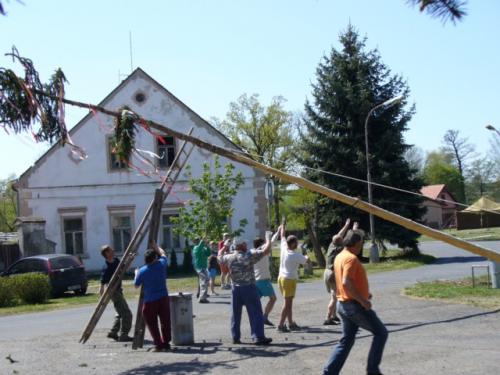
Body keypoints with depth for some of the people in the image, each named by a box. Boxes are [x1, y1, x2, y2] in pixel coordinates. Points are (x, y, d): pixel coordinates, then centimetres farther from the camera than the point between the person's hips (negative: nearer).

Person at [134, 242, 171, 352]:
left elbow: (136, 285, 5)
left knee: (152, 323, 5)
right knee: (165, 321, 14)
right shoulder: (161, 264, -3)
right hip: (164, 298, 3)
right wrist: (155, 247, 32)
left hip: (150, 300, -3)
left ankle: (159, 345, -1)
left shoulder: (142, 271, -9)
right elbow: (163, 254, 21)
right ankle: (166, 343, 19)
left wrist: (136, 274, 20)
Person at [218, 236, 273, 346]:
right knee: (255, 313, -1)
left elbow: (220, 256, 24)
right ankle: (258, 337, -4)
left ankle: (235, 337, 16)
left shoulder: (229, 258, 2)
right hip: (249, 288, -5)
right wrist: (268, 240, 3)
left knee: (236, 314, 13)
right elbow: (266, 250, -12)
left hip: (236, 289, 5)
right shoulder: (249, 256, -11)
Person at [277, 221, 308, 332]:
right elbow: (306, 260, -5)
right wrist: (306, 257, 19)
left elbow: (283, 237, 16)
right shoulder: (295, 255, -18)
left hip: (282, 277, 8)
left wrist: (283, 226, 33)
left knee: (289, 302, 15)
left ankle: (291, 323, 20)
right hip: (289, 279, -8)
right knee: (288, 303, -6)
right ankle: (281, 325, -8)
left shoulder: (284, 249, 0)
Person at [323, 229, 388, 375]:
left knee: (346, 341, 12)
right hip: (355, 305, -9)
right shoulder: (351, 258, -18)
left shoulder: (340, 257, 12)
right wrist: (363, 300, -25)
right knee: (381, 333, 4)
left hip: (344, 304, 9)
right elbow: (346, 283, -29)